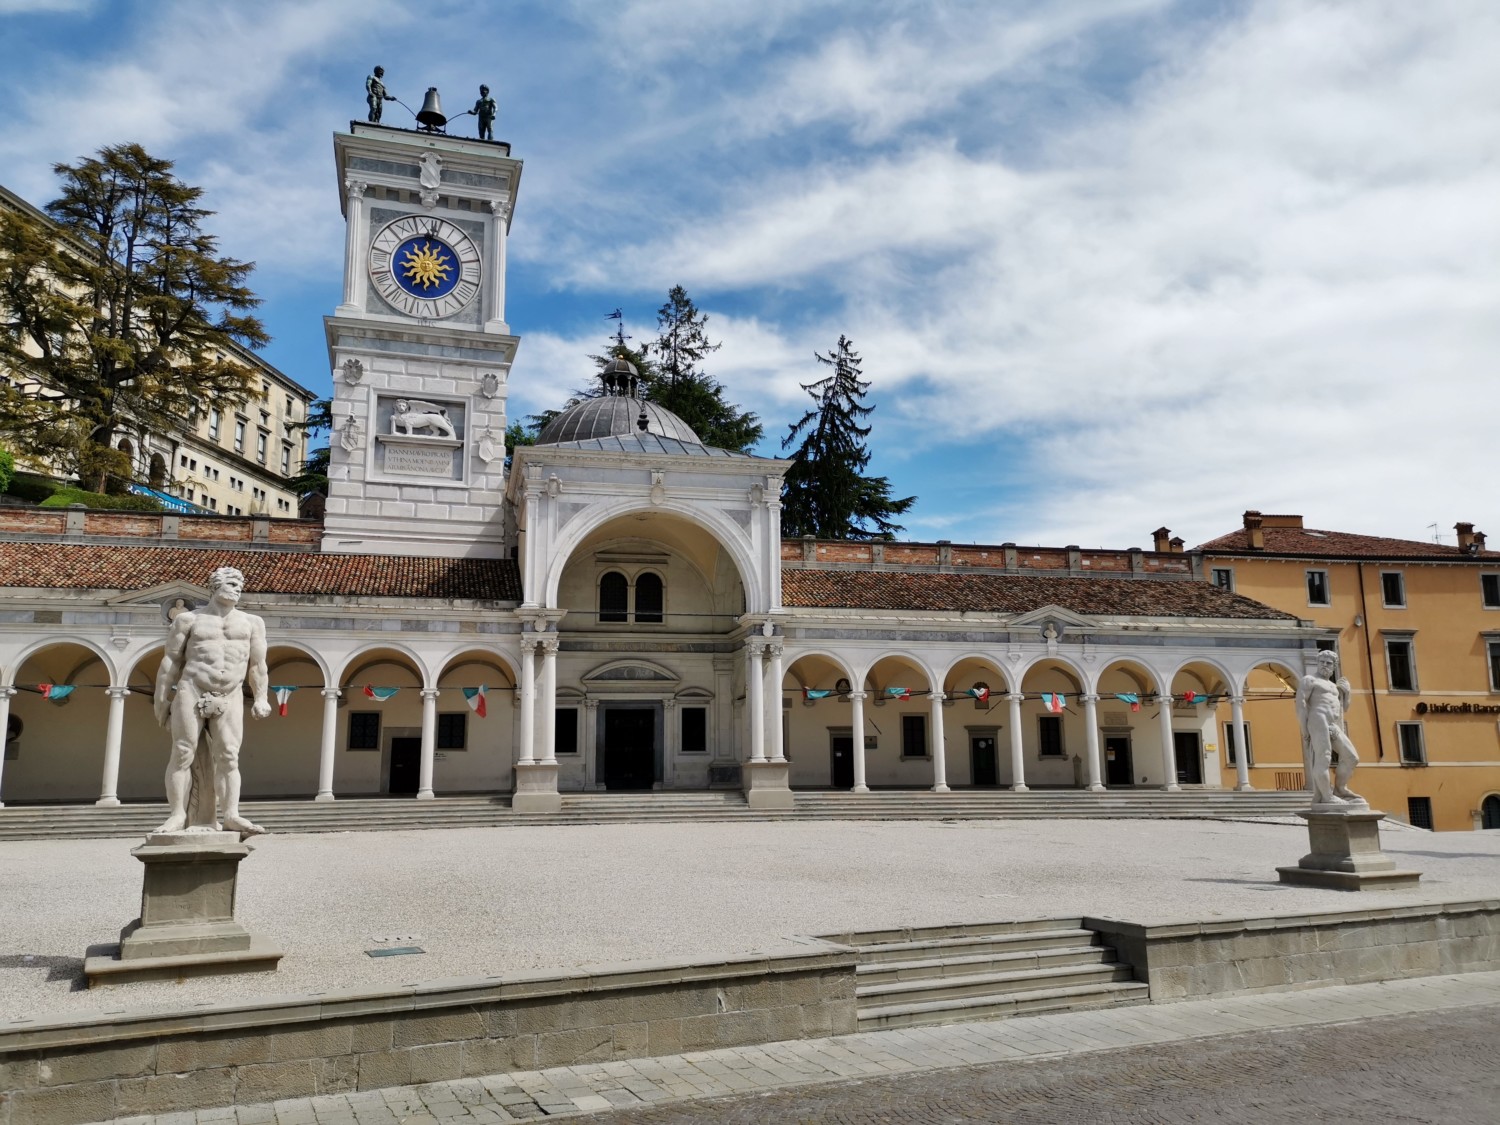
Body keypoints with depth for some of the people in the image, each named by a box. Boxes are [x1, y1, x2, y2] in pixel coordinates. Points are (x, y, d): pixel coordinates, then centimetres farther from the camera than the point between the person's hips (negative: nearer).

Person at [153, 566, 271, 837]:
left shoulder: (251, 623, 13)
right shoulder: (189, 619, 7)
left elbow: (257, 665, 10)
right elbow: (171, 661, 6)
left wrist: (261, 698, 0)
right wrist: (161, 700, 3)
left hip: (229, 699, 2)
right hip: (191, 693, -2)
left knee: (228, 756, -7)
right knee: (183, 753, -5)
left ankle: (231, 815, -14)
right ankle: (177, 815, -4)